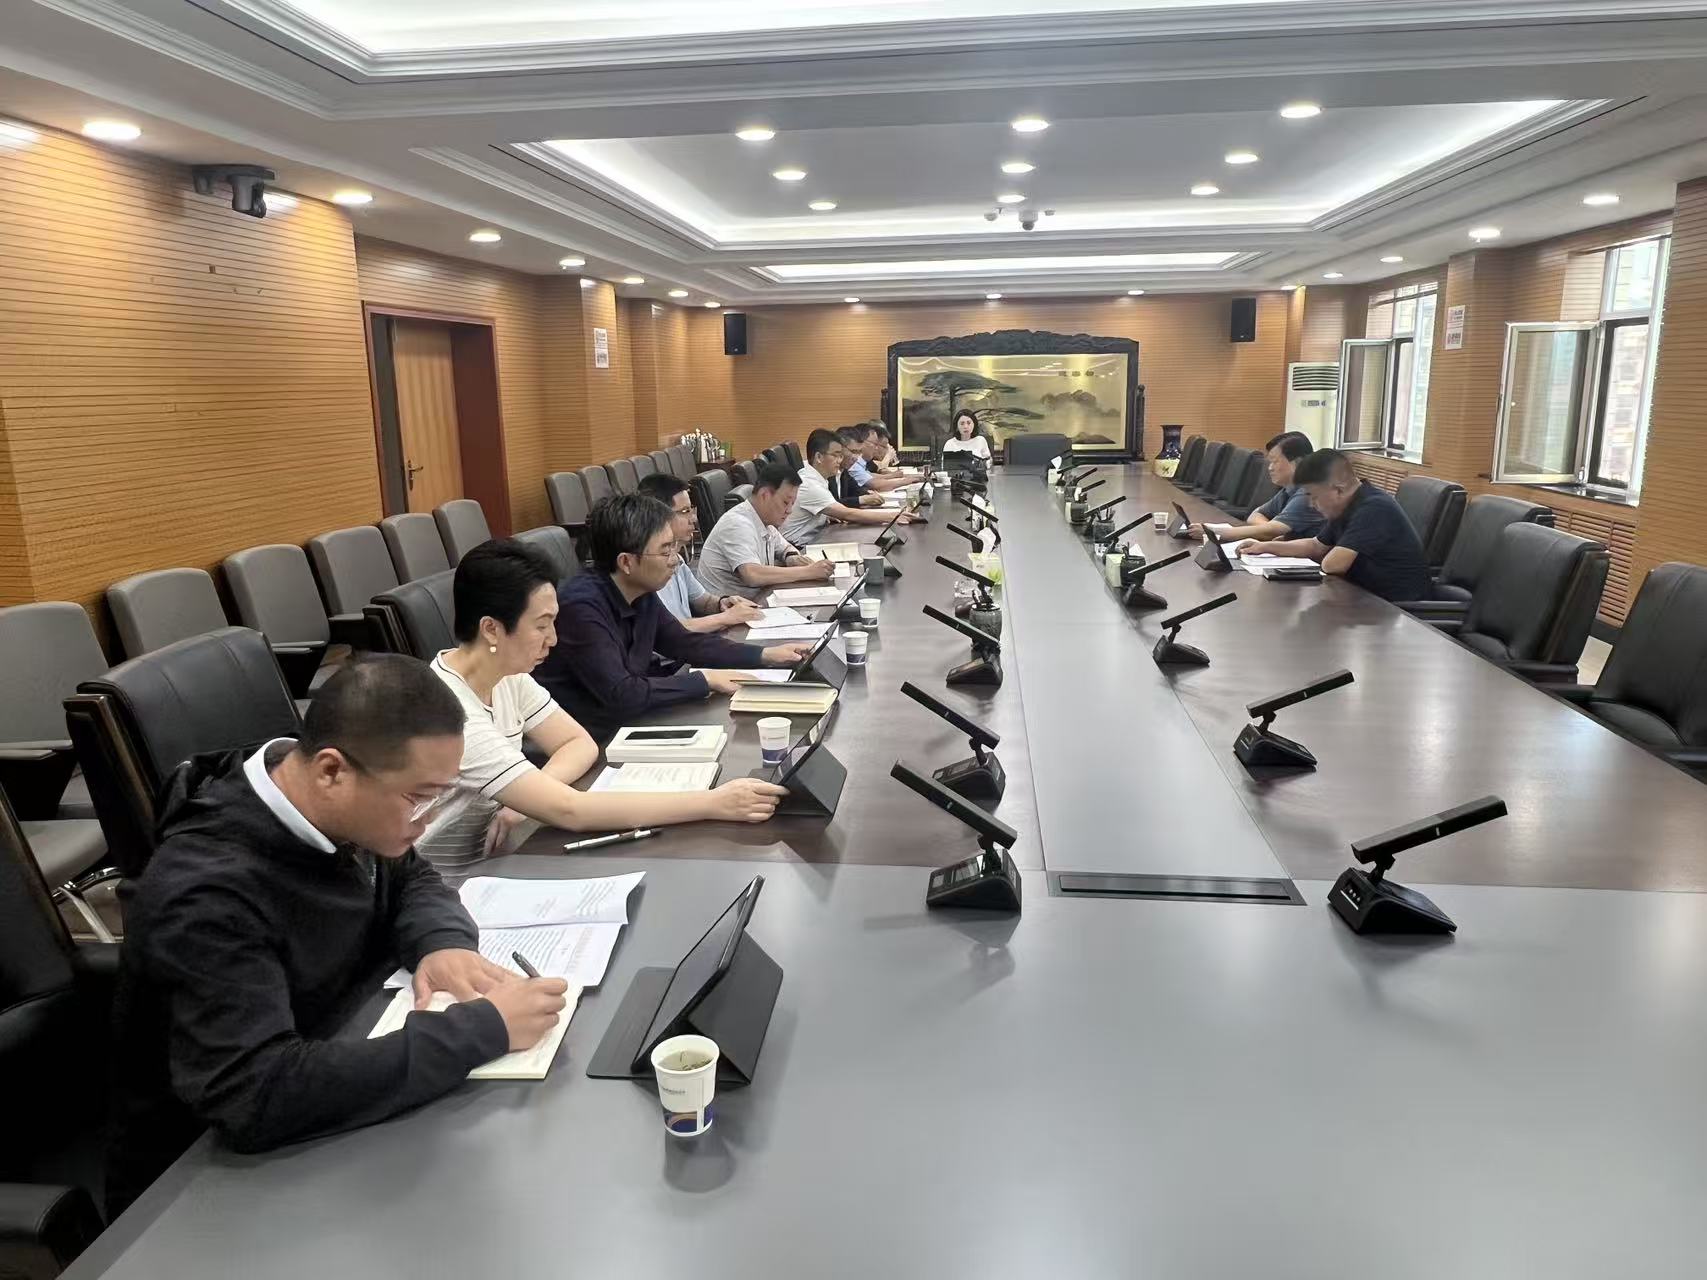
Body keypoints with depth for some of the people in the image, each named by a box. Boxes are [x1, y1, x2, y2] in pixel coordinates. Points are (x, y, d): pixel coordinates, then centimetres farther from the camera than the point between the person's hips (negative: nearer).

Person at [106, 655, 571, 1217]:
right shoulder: (208, 894, -31)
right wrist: (480, 1029, -36)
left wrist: (445, 941, -13)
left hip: (326, 1114, 7)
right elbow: (259, 1097, -39)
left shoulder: (338, 811, -8)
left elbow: (412, 878, 10)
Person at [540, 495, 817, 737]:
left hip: (628, 721, 8)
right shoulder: (582, 607, -26)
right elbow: (621, 695, -30)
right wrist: (703, 680, -21)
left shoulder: (643, 595, 0)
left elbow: (687, 644, 12)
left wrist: (766, 655, 4)